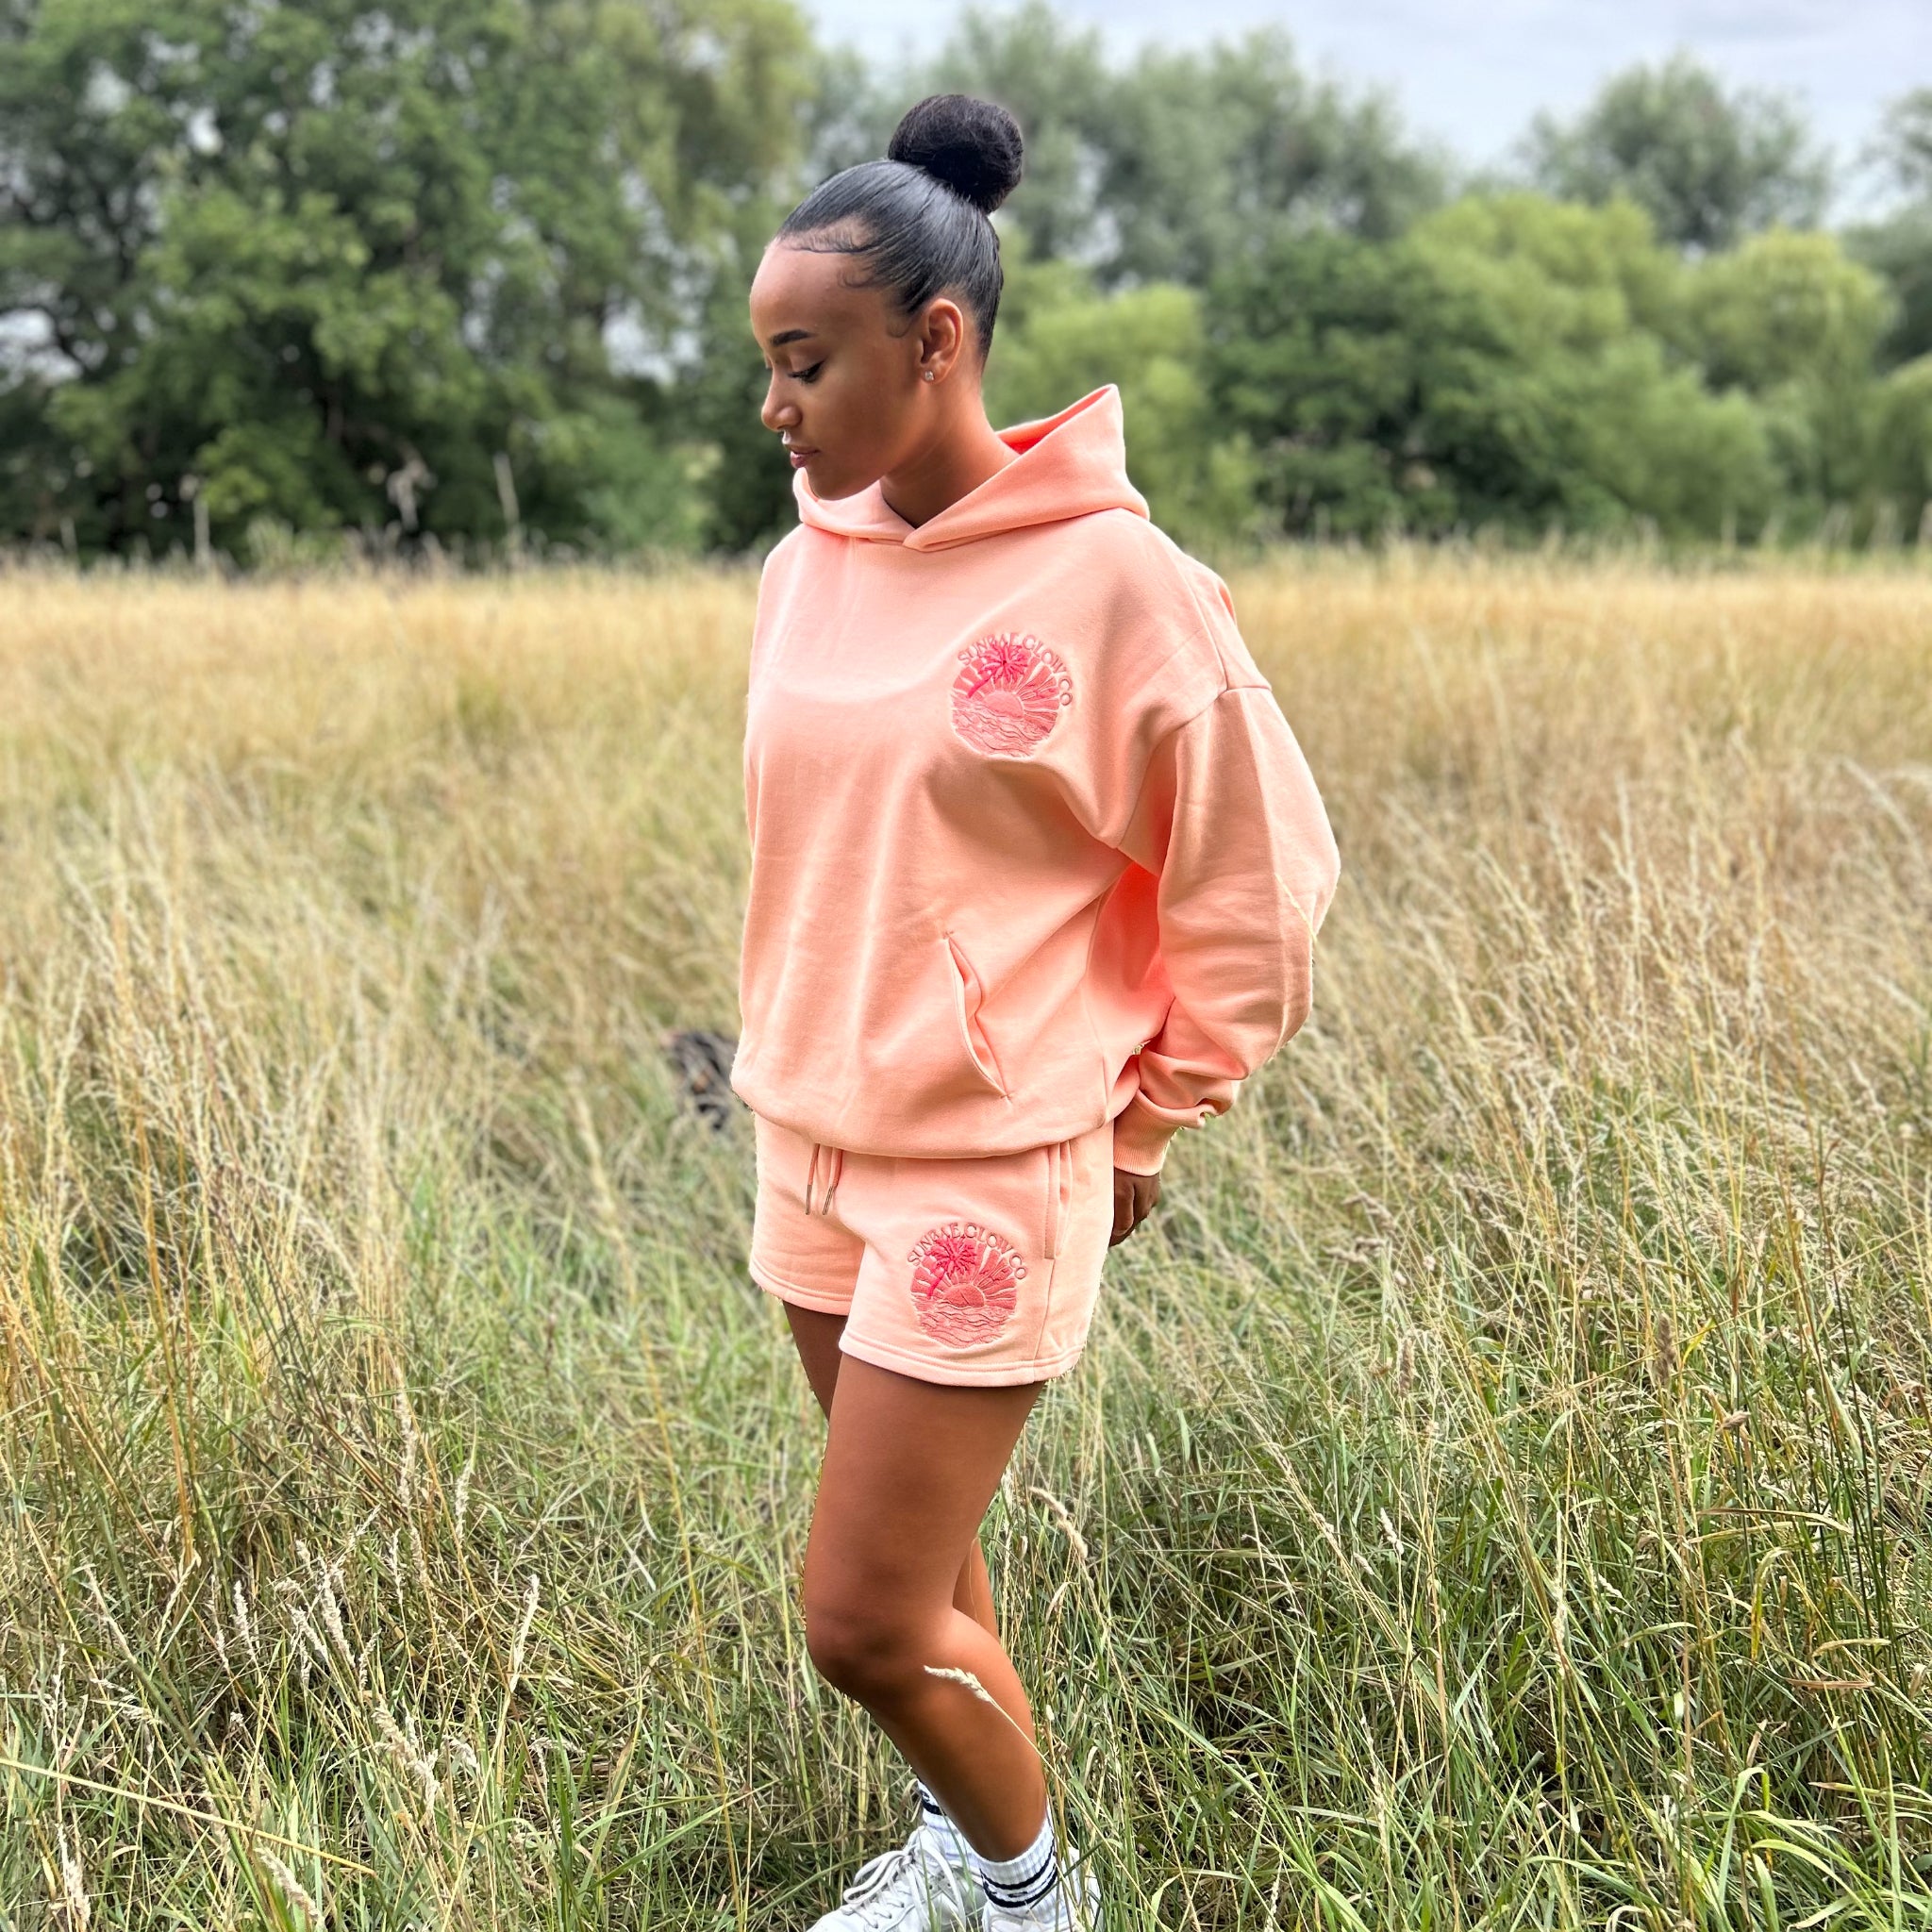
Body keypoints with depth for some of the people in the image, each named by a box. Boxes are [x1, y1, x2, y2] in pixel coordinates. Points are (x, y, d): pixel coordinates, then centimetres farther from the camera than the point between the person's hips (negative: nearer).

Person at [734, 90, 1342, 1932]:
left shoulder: (1113, 578, -16)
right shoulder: (806, 566, 2)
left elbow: (1254, 887, -7)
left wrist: (1141, 1132, -1)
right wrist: (795, 1057, 16)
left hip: (987, 1174, -6)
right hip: (808, 1145, 6)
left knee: (864, 1622, -3)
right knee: (921, 1561, 19)